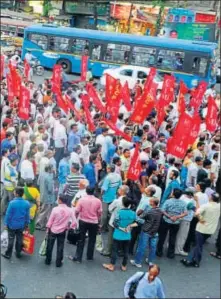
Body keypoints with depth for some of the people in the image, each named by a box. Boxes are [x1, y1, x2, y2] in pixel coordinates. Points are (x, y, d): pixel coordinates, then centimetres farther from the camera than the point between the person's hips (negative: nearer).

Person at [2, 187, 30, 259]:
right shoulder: (26, 203, -11)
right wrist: (26, 224, 11)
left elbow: (8, 214, -15)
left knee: (11, 240, 12)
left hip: (12, 225, -3)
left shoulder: (12, 203, -23)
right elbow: (27, 215, -2)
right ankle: (18, 253, 30)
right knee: (19, 239, 18)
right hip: (21, 225, 3)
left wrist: (6, 223, -2)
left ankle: (8, 254, 23)